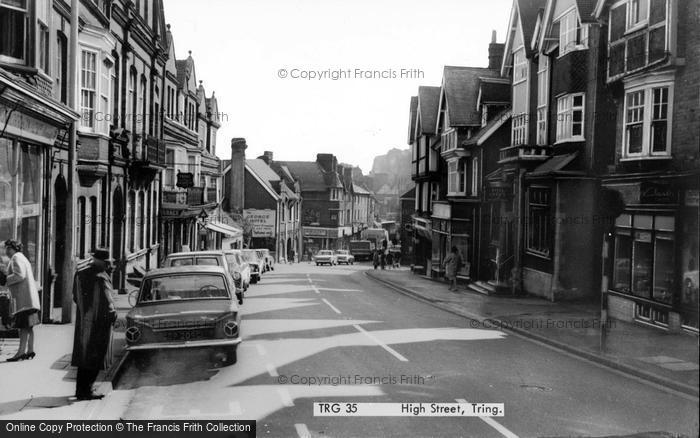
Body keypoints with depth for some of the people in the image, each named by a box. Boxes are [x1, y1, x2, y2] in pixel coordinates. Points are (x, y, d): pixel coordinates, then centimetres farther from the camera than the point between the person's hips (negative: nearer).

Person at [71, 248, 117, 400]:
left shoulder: (80, 275, 5)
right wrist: (112, 314, -4)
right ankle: (85, 391, 4)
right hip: (98, 323, -7)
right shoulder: (102, 278, -18)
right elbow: (107, 302, -20)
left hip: (82, 322, 8)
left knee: (83, 355, 16)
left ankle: (81, 389, 23)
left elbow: (75, 298, 12)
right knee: (94, 358, 1)